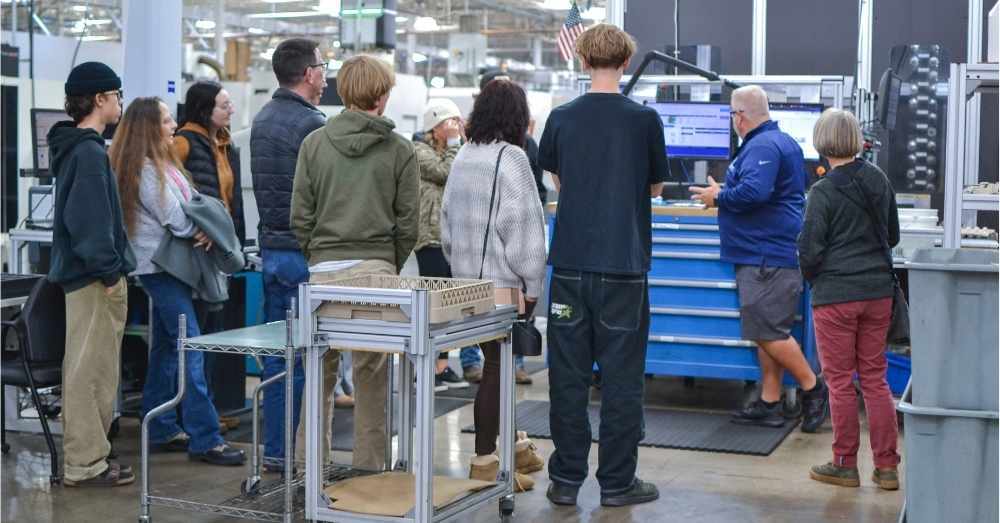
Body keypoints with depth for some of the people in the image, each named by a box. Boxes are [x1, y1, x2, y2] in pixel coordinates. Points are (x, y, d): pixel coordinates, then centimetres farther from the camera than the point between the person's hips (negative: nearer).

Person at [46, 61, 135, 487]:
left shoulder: (77, 147, 16)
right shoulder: (89, 152, -15)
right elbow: (89, 221, -22)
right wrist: (108, 269, -18)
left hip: (84, 273, 10)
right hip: (95, 277, -10)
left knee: (89, 369, 15)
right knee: (91, 371, -6)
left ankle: (89, 452, 23)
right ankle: (85, 464, -1)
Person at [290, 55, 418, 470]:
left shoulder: (314, 143, 3)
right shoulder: (400, 150, -1)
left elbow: (300, 216, 2)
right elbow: (407, 222, 0)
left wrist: (317, 258, 13)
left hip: (323, 270, 2)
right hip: (376, 269, -1)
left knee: (319, 371, 10)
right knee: (371, 375, 6)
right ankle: (368, 466, 11)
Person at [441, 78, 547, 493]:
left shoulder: (463, 157, 12)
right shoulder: (510, 157, -14)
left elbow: (447, 220, 16)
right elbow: (522, 228, -17)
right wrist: (532, 284, -10)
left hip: (467, 279, 8)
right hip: (504, 280, -8)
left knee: (497, 362, 17)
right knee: (497, 366, -2)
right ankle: (484, 462, 2)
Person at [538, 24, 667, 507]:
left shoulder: (562, 118, 1)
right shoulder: (644, 120, -5)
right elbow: (655, 186, 8)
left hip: (571, 264, 2)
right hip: (623, 265, -2)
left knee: (568, 376, 8)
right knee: (621, 377, 5)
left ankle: (566, 479, 13)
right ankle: (617, 482, 10)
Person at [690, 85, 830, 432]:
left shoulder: (762, 146, -16)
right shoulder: (781, 141, 19)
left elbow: (754, 192, -29)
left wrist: (718, 197, -13)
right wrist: (724, 192, 24)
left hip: (768, 255, -11)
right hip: (770, 254, 11)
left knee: (767, 332, -8)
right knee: (767, 332, 11)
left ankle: (813, 388, 1)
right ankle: (769, 404, 15)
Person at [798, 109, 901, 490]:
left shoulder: (824, 192, -14)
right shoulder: (879, 180, 4)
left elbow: (809, 248, -11)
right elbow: (893, 235, 15)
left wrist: (812, 277, 8)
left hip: (835, 294, -5)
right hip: (878, 291, 5)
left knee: (840, 381, 5)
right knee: (875, 378, 11)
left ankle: (845, 465, 12)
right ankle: (886, 466, 12)